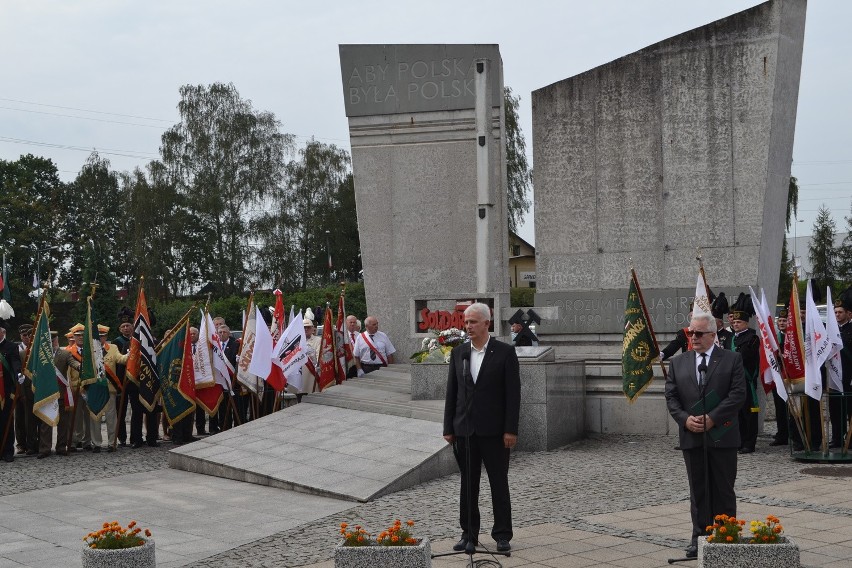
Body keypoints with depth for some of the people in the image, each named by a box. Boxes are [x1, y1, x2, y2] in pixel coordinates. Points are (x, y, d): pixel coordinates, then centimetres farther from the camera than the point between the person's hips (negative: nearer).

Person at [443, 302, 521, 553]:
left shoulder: (505, 352, -5)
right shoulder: (458, 353, 7)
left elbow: (513, 393, -7)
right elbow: (451, 392, 9)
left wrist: (511, 429, -12)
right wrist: (448, 428, 5)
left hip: (494, 430, -4)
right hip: (465, 429, 4)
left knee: (499, 483, 4)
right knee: (468, 484, 9)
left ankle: (502, 535, 12)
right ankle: (469, 534, 18)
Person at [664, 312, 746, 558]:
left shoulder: (732, 359, -1)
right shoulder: (678, 362, 9)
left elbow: (738, 394, -8)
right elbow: (671, 396, 6)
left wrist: (712, 418, -15)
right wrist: (685, 419, -11)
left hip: (722, 435, -3)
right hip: (692, 437, 3)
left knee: (723, 490, 5)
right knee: (698, 490, 8)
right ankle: (700, 537, 15)